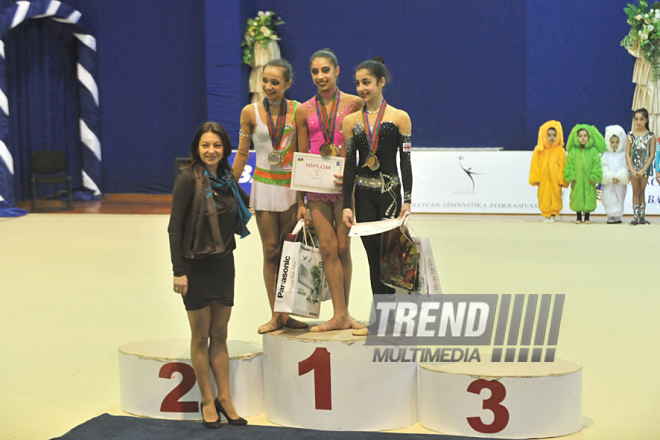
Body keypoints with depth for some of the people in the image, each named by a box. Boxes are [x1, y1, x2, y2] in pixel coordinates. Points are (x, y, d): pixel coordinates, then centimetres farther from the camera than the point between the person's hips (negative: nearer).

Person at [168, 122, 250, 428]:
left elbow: (246, 202, 27)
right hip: (196, 265, -5)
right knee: (201, 335, 4)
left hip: (223, 264, 5)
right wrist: (179, 271, -17)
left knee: (220, 334, 10)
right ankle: (207, 401, 14)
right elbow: (175, 227, -14)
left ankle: (224, 399, 16)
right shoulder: (188, 180, -12)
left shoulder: (227, 179, 5)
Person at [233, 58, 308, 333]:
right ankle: (276, 315, 7)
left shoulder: (297, 111, -1)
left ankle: (288, 313, 10)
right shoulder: (251, 112, -2)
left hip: (292, 185, 1)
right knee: (271, 250, 2)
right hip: (265, 185, 0)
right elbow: (242, 153, 4)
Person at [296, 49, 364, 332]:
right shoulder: (305, 111, 8)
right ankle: (340, 315, 1)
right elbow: (301, 158, 9)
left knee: (343, 247, 3)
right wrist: (300, 202, 5)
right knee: (328, 248, -2)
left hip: (345, 184, -2)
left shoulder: (353, 104, 1)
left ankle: (342, 313, 14)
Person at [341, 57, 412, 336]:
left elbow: (405, 161, 0)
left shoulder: (399, 118, 1)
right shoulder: (351, 121, 7)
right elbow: (349, 164, 7)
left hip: (390, 191, -3)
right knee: (373, 255, 6)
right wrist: (347, 205, 1)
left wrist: (407, 200, -7)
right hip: (363, 195, 3)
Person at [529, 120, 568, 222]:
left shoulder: (560, 151, -2)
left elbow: (562, 166, -1)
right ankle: (546, 215, 15)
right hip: (543, 180, 1)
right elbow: (535, 165, 2)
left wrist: (561, 179, -4)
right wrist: (536, 178, -2)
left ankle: (553, 215, 12)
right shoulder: (538, 150, 1)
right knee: (544, 197, 4)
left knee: (555, 196, 1)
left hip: (555, 180, -1)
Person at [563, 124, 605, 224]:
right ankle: (578, 217, 17)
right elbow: (569, 165, 3)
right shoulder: (573, 151, 2)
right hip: (577, 181, 1)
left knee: (589, 197, 2)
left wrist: (594, 177, -7)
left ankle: (587, 217, 14)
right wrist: (570, 177, -4)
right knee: (577, 197, 4)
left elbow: (596, 165, -1)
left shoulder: (593, 151, 0)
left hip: (588, 182, -1)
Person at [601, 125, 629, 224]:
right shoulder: (605, 156, 4)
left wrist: (619, 177, -18)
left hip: (621, 183, 0)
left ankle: (617, 216, 11)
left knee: (619, 199, 5)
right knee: (609, 199, -5)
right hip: (608, 183, 0)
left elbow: (626, 168, -5)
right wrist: (610, 177, -18)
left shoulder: (624, 155, 2)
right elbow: (603, 168, -4)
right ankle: (612, 216, -1)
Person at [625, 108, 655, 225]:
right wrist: (632, 170, -13)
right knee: (636, 191, 3)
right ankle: (636, 216, 5)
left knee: (642, 191, 7)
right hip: (633, 167, 0)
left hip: (645, 168, 0)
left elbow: (652, 155, -5)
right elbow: (627, 154, -3)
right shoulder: (631, 135, -1)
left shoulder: (650, 135, -3)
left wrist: (643, 170, -13)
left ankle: (642, 216, 12)